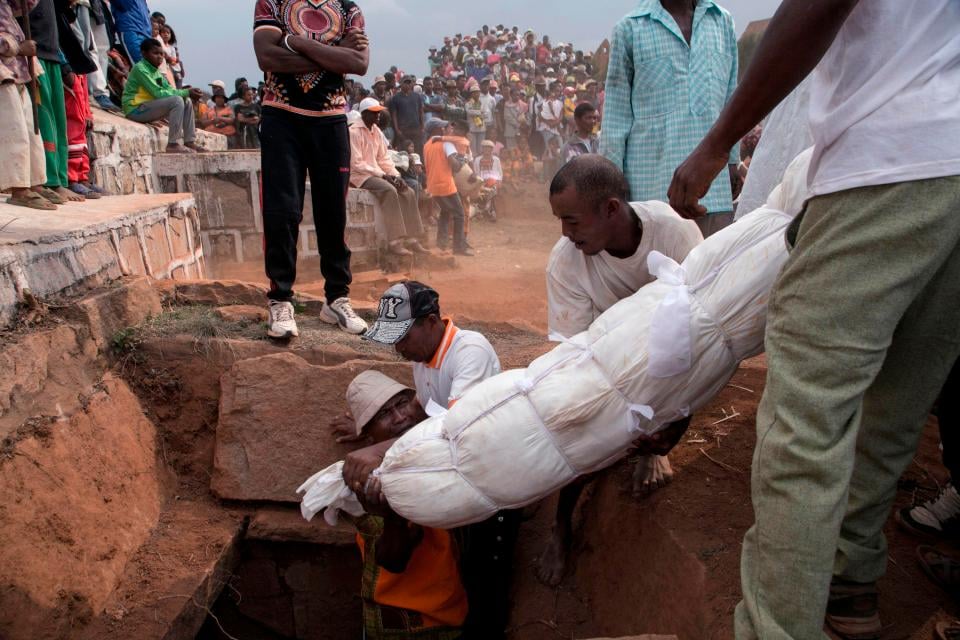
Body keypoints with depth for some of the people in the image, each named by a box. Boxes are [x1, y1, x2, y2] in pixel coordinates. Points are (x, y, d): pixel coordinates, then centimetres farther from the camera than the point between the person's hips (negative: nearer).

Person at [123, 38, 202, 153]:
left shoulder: (156, 71, 13)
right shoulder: (140, 69, -15)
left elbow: (169, 89, 6)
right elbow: (158, 93, -23)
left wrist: (186, 92, -14)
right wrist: (186, 92, -21)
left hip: (147, 107, 9)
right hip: (135, 110, -9)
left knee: (187, 101, 7)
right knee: (177, 101, -25)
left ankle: (190, 142, 4)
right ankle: (173, 144, -26)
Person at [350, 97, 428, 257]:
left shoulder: (376, 131, 12)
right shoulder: (354, 132, -12)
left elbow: (384, 158, 12)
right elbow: (356, 163, -18)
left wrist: (396, 175, -5)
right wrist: (382, 175, -21)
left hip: (376, 174, 8)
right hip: (359, 176, -8)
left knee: (409, 192, -8)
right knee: (389, 190, -32)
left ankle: (410, 238, -6)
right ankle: (394, 242, -33)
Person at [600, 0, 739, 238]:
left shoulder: (723, 22, 15)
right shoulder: (630, 28, 6)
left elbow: (732, 103, 18)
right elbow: (616, 113, 4)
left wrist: (732, 157, 15)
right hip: (652, 175, -3)